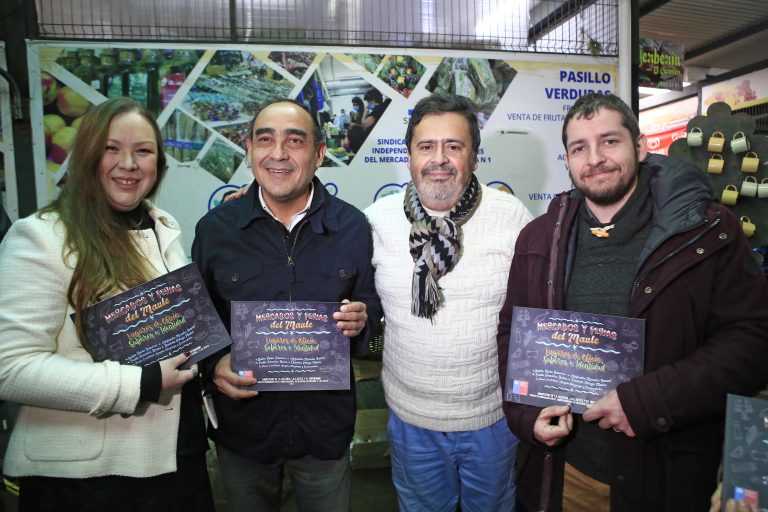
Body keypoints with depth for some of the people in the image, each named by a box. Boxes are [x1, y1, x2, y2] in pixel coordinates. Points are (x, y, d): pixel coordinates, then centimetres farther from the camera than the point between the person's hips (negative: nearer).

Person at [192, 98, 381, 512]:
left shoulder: (352, 227, -6)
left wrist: (361, 321, -18)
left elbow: (371, 304, 4)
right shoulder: (214, 228, -6)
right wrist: (213, 364, -15)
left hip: (326, 427, 0)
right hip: (242, 427, 1)